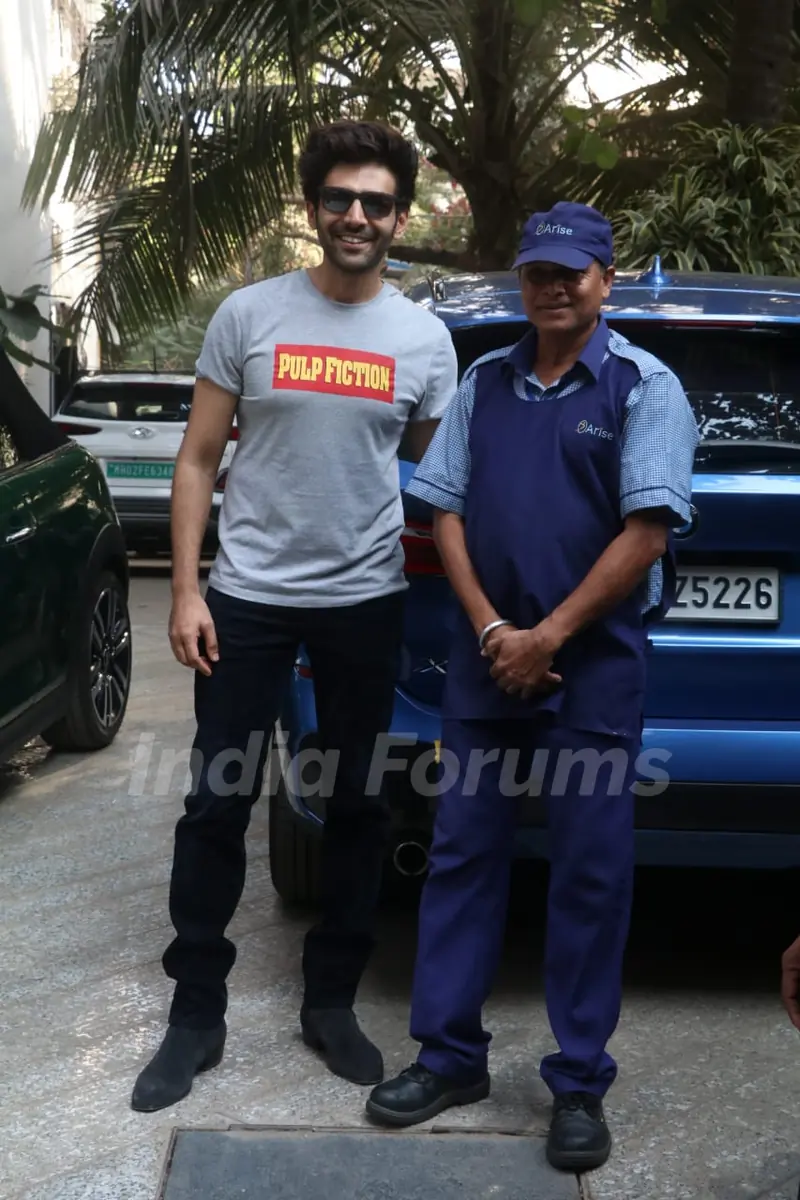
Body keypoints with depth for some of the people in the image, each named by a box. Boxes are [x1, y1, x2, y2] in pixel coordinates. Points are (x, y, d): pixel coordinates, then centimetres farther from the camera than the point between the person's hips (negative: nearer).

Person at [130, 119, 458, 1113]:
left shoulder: (425, 338, 2)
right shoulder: (248, 315, -2)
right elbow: (198, 460, 1)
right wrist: (185, 590, -6)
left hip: (366, 602, 2)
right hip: (248, 595, -1)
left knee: (358, 807, 11)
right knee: (217, 806, 4)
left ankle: (331, 1001, 28)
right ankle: (197, 1013, 20)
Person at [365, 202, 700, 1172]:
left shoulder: (644, 387, -2)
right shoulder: (483, 383, 10)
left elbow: (647, 531, -10)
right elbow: (446, 511, 8)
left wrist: (548, 637, -12)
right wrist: (490, 629, -5)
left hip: (594, 664, -4)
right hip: (484, 656, 4)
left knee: (590, 873, 2)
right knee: (462, 854, 8)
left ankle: (579, 1084, 15)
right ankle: (449, 1054, 21)